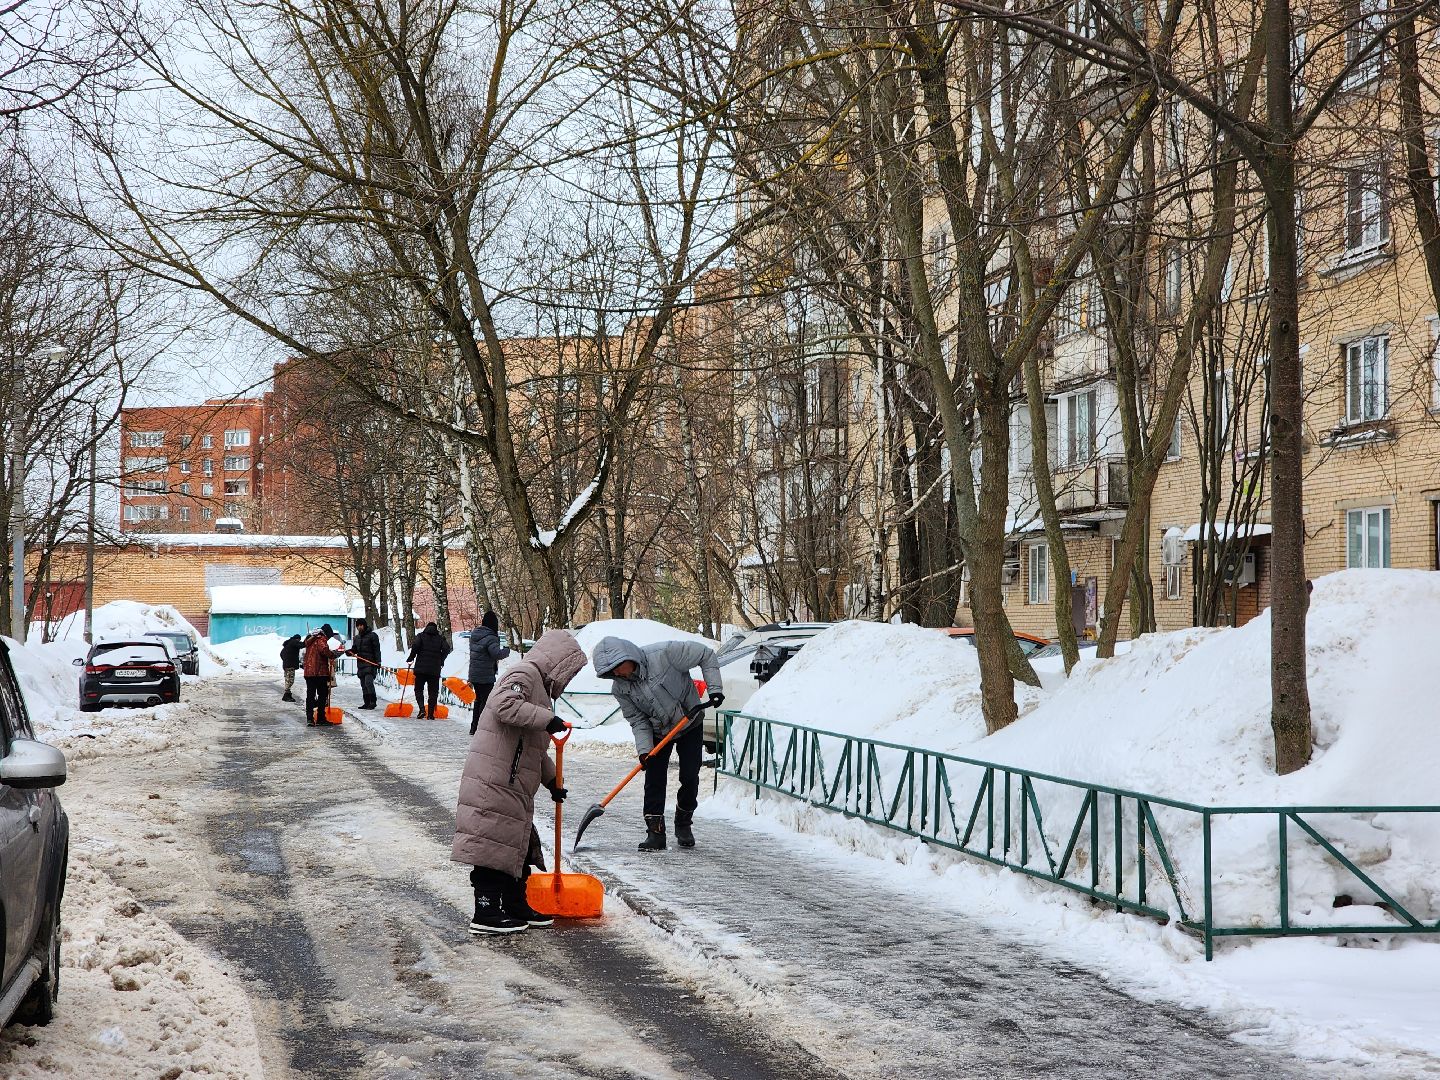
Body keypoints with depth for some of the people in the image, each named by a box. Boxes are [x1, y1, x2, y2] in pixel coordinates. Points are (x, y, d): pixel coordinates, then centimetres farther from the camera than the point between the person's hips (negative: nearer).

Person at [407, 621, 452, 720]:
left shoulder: (421, 636, 5)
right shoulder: (440, 638, 9)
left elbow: (415, 646, -12)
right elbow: (446, 649, -4)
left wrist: (411, 658, -2)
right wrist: (441, 661, 10)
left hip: (421, 668, -1)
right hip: (435, 669, 1)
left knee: (419, 690, 10)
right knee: (433, 692, 8)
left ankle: (422, 709, -10)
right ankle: (430, 714, 4)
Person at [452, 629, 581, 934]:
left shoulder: (540, 686, 25)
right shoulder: (524, 675, -8)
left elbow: (536, 748, 32)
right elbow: (506, 706, -30)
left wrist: (551, 781, 35)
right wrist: (547, 718, -26)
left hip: (514, 788, 11)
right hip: (494, 783, -11)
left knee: (519, 845, 17)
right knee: (493, 844, -7)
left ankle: (516, 907, 27)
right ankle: (486, 914, -4)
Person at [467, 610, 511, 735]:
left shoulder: (474, 635, 8)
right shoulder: (490, 638, -20)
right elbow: (497, 654, -30)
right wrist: (506, 650, -11)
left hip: (474, 674, 8)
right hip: (486, 677, -8)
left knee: (479, 699, 20)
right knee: (486, 701, 0)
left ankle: (474, 727, 26)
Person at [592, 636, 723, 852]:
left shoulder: (664, 653, -30)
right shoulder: (620, 688, -15)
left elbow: (706, 654, -19)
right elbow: (637, 720, -8)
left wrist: (714, 688, -23)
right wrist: (643, 749, -21)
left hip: (690, 724, -3)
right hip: (658, 732, 3)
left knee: (689, 777, -4)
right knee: (654, 780, -6)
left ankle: (683, 823, 17)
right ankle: (655, 832, 0)